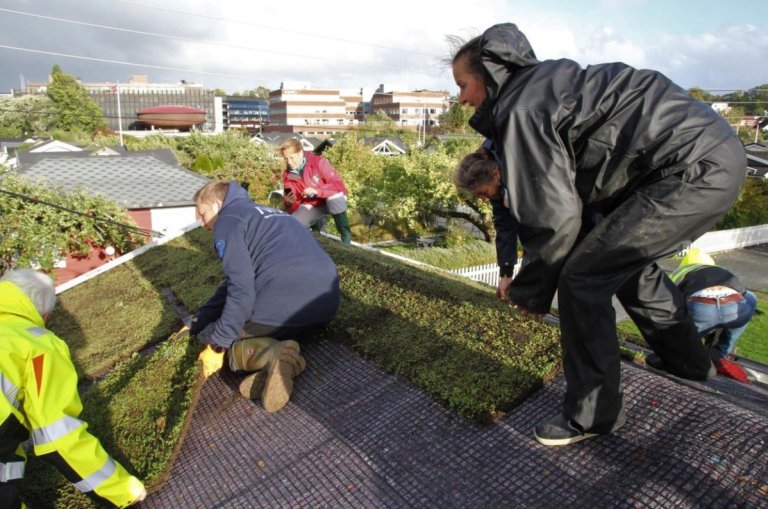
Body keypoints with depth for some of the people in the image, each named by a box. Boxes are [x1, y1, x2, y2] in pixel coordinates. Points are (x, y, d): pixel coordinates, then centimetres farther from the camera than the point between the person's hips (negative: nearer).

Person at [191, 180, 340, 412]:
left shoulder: (227, 220, 2)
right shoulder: (263, 214, 29)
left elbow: (241, 291, -9)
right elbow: (239, 279, 28)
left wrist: (217, 341, 1)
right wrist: (197, 321, 27)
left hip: (284, 305, -8)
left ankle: (272, 354, -13)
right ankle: (274, 355, -2)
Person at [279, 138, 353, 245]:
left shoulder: (318, 162, -21)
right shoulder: (287, 175, -8)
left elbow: (339, 185, -27)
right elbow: (293, 207, -6)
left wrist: (317, 191, -39)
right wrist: (289, 203, -30)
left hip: (331, 200, -4)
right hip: (311, 205, 4)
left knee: (334, 198, -40)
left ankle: (345, 232, -17)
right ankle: (317, 223, 10)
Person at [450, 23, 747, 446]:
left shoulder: (521, 111, -16)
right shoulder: (543, 82, 13)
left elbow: (554, 216, -17)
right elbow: (573, 190, 16)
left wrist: (529, 291, -4)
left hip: (695, 170, -11)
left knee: (582, 278, -10)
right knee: (627, 259, 27)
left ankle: (591, 415, 6)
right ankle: (686, 359, 48)